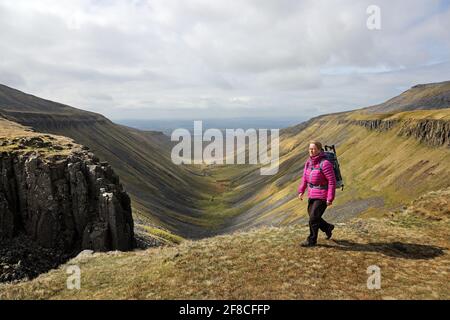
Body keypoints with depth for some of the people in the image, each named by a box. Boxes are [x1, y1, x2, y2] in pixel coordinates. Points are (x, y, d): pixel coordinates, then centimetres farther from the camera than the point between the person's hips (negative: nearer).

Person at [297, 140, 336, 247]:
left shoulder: (325, 163, -20)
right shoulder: (309, 161, 3)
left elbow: (332, 181, -19)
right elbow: (305, 177, 11)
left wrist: (330, 198, -19)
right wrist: (301, 191, 3)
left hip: (323, 196, -8)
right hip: (312, 194, 8)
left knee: (313, 218, -4)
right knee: (312, 216, 16)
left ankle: (311, 240, 13)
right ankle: (327, 227, 41)